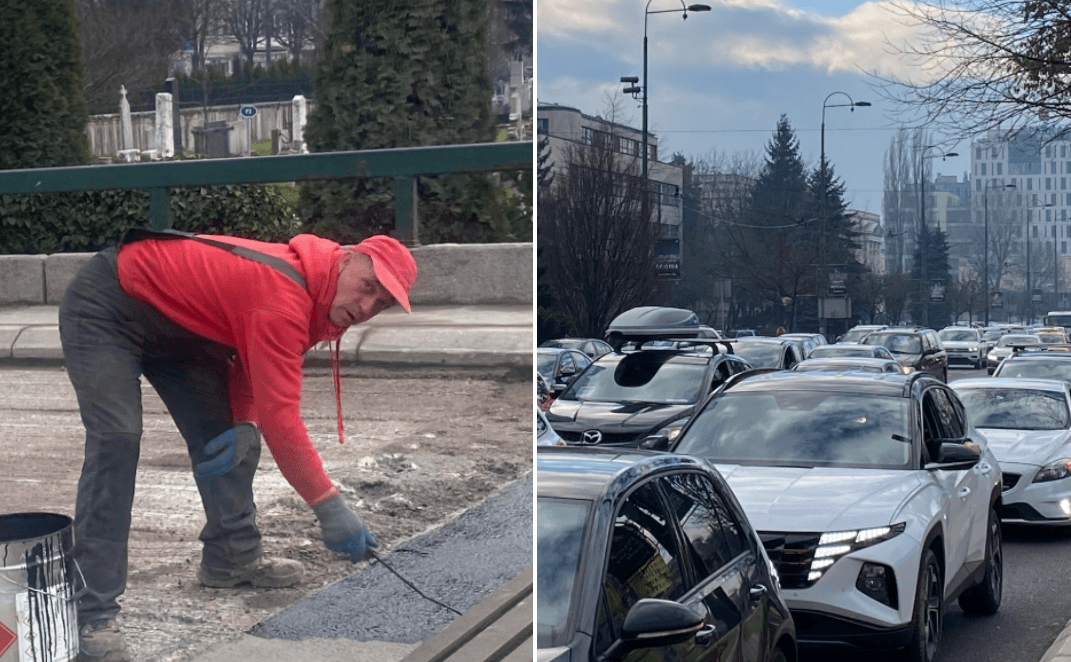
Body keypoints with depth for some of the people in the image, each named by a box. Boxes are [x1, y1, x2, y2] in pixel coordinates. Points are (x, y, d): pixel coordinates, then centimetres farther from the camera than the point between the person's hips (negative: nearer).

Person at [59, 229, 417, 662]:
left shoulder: (313, 291, -4)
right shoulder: (283, 298, -34)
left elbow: (252, 362, 5)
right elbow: (279, 414, -36)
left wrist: (244, 425, -14)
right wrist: (329, 506, -34)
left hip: (171, 320, 10)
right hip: (104, 307, -10)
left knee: (222, 438, 6)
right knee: (116, 443, -20)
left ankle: (231, 558, 21)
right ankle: (92, 616, -20)